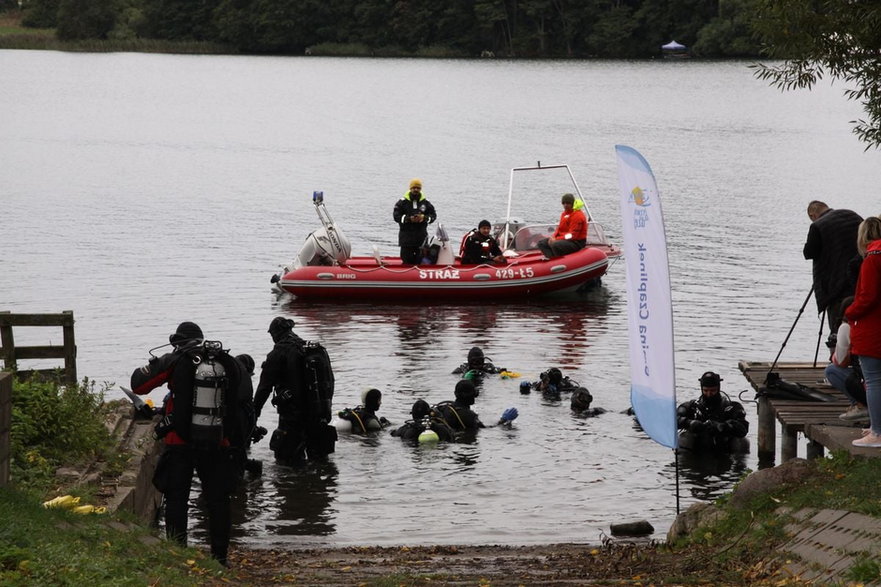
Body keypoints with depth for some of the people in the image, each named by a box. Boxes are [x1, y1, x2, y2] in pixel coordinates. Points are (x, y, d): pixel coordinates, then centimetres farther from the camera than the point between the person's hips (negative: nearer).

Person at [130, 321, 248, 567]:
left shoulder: (174, 362, -7)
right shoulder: (228, 363, 2)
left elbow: (138, 385, -4)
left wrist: (153, 365, 13)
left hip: (180, 443, -2)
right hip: (218, 443, 2)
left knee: (176, 499, 8)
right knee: (218, 500, 12)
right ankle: (220, 556, 12)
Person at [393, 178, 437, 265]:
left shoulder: (426, 202, 8)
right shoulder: (402, 202, 1)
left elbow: (433, 215, 8)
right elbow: (396, 216, -4)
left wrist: (424, 218, -13)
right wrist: (409, 219, -18)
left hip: (422, 235, 2)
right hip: (406, 234, -2)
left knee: (421, 260, 1)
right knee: (407, 260, -2)